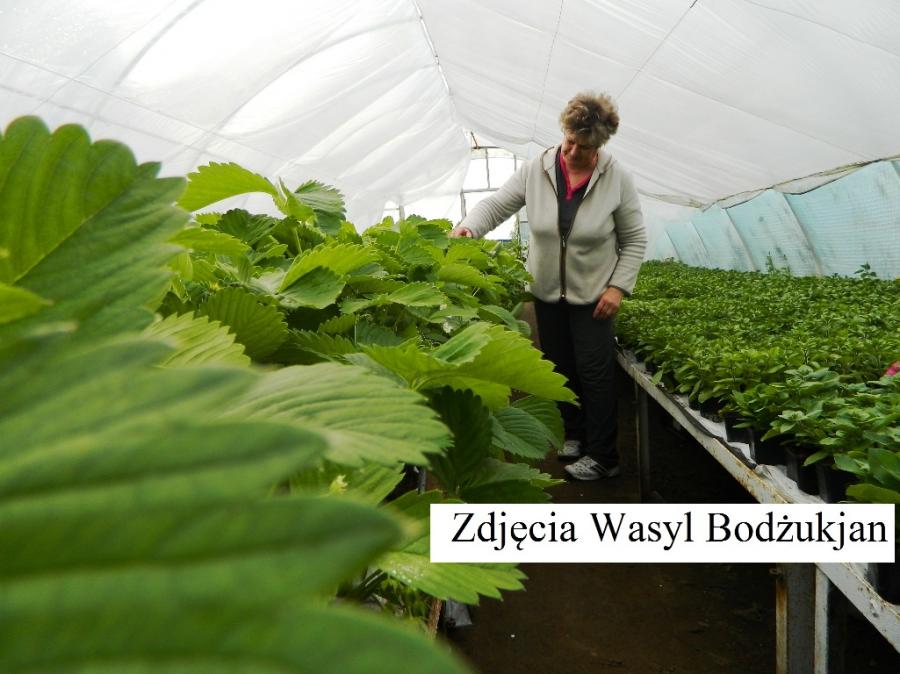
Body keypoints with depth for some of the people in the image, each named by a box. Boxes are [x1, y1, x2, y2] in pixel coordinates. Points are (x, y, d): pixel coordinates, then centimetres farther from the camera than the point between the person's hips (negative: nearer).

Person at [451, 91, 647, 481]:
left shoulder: (617, 179, -11)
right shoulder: (536, 170, -7)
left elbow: (634, 240, -5)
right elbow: (496, 204, -5)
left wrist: (619, 286, -13)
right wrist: (467, 228, -24)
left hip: (593, 294, -3)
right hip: (547, 290, 3)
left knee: (594, 371, -2)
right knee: (560, 367, 14)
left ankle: (603, 457, 8)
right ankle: (575, 434, 33)